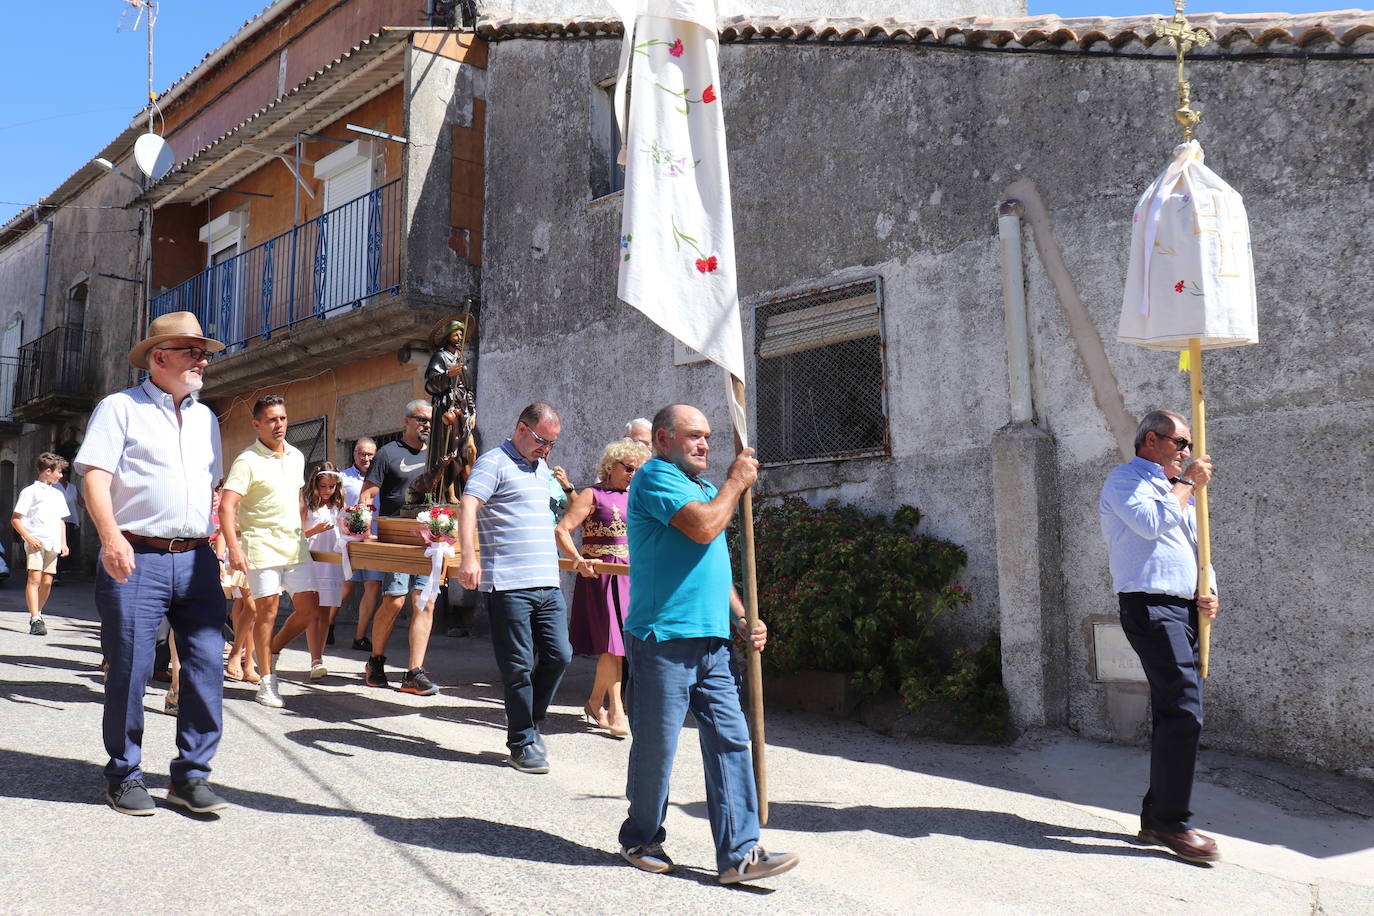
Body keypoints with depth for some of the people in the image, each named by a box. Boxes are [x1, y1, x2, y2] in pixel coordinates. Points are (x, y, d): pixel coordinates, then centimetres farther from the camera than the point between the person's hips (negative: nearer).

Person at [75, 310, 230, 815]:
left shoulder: (206, 418, 19)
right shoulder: (121, 407, 2)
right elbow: (96, 477, -9)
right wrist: (111, 536, -24)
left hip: (197, 560, 5)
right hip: (135, 560, -5)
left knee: (206, 667, 0)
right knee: (129, 670, -1)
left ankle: (191, 774, 10)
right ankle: (124, 777, 15)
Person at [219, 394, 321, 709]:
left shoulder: (296, 456, 11)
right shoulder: (247, 461, -10)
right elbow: (226, 507, -17)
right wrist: (234, 547, -28)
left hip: (295, 545, 6)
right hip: (262, 547, -6)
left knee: (309, 607, 3)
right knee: (266, 611, -2)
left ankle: (272, 651, 26)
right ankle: (266, 680, 10)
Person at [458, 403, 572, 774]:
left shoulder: (543, 469, 21)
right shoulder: (494, 463, -5)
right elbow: (468, 506, -19)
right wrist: (468, 556, -32)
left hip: (549, 583, 7)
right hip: (508, 585, -7)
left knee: (559, 656, 4)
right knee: (518, 666, 0)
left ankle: (530, 723, 25)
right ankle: (522, 743, 12)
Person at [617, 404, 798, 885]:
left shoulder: (703, 487, 22)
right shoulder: (656, 477, -6)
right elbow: (703, 528, -20)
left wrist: (742, 617, 14)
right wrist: (735, 482, -5)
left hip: (711, 638, 8)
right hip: (663, 637, -8)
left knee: (730, 741, 2)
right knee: (656, 746, 3)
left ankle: (739, 853, 6)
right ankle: (640, 840, 22)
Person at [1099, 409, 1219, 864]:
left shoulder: (1171, 491, 26)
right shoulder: (1126, 479, 0)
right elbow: (1150, 523, -19)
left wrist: (1204, 595, 9)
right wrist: (1187, 484, -4)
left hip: (1181, 609, 9)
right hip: (1150, 605, -9)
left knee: (1176, 715, 8)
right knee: (1184, 711, -17)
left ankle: (1157, 818, 14)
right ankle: (1172, 822, -13)